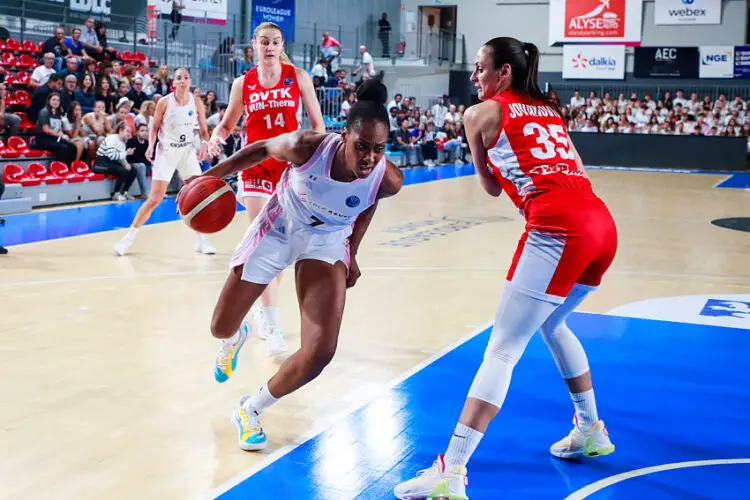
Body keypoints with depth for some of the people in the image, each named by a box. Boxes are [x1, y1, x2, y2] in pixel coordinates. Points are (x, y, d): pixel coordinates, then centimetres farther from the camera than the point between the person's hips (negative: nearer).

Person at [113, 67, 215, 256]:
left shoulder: (196, 102, -3)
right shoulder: (164, 102, -10)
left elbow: (204, 130, 4)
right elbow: (155, 127, 0)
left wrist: (204, 144, -15)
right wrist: (151, 146, -15)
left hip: (188, 150, 3)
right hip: (167, 151, -3)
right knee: (154, 199, -6)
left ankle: (201, 240, 11)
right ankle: (129, 237, 7)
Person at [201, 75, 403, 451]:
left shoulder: (388, 180, -29)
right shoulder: (307, 147, -35)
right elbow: (263, 149, -12)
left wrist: (352, 253, 6)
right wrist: (211, 176, -10)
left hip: (327, 243, 1)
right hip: (278, 229, 0)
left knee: (321, 352, -14)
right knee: (220, 329, 12)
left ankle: (250, 411, 12)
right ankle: (236, 338, 54)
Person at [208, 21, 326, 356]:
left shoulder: (298, 77, -1)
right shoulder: (243, 83, 1)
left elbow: (317, 121, 3)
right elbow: (227, 123, 11)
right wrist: (215, 138, -11)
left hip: (290, 166, 1)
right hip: (256, 167, -1)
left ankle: (264, 308, 33)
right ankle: (272, 327, -10)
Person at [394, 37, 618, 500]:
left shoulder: (483, 113, 8)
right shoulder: (549, 110, 26)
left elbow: (492, 188, 18)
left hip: (558, 229, -7)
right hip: (602, 222, 8)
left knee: (503, 349, -9)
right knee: (552, 324, 30)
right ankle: (592, 431, 41)